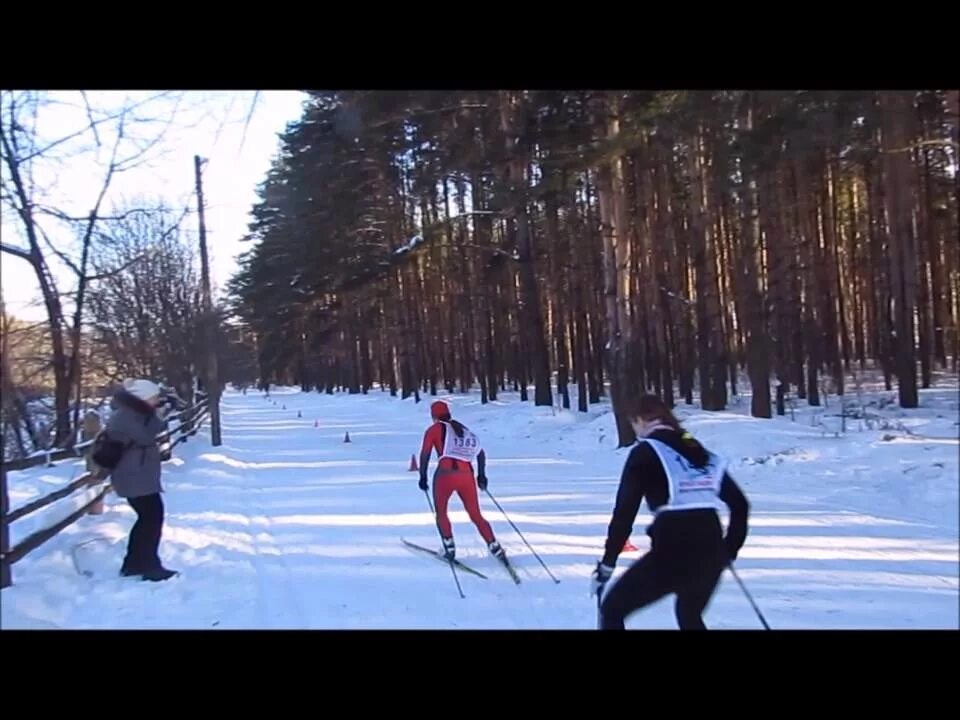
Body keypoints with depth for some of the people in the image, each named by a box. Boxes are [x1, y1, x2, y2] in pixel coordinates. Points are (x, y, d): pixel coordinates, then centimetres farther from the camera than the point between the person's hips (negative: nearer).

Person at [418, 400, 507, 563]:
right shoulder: (464, 430, 23)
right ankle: (494, 547, 4)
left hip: (445, 474, -4)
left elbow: (425, 454, 0)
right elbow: (480, 453, 21)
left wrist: (423, 476, 6)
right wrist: (481, 475, 27)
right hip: (467, 475, 4)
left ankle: (449, 548, 7)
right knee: (476, 515, 13)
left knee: (441, 513, 17)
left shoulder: (434, 429, 9)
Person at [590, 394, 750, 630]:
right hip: (711, 552, 6)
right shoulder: (701, 453, 18)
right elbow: (740, 504, 19)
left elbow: (625, 512, -7)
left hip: (671, 552, -6)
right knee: (690, 616, 32)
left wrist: (606, 565, -3)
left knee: (611, 610, 11)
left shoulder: (646, 452, 1)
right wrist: (729, 550, 29)